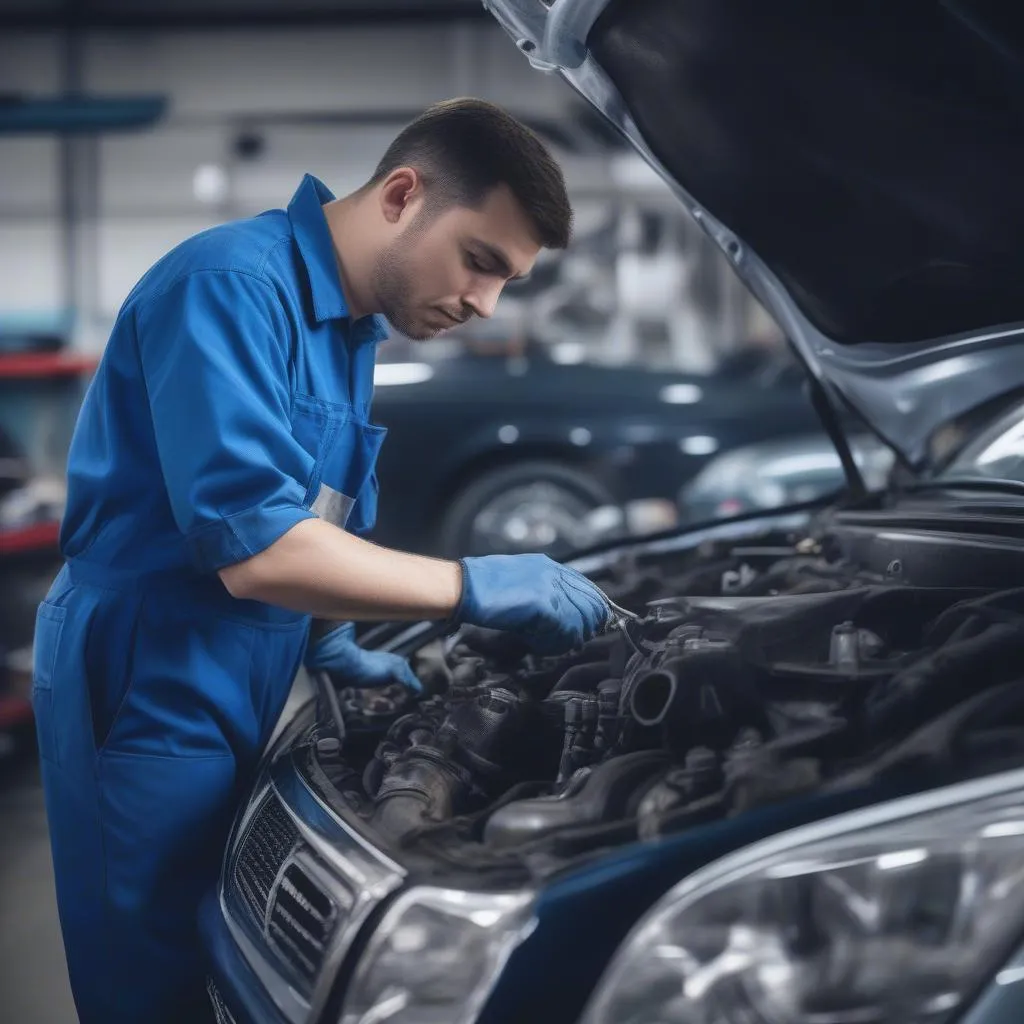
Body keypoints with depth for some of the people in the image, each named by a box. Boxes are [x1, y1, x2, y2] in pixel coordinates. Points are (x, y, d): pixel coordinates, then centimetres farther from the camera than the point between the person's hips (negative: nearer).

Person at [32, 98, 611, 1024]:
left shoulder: (348, 327, 10)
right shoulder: (233, 285, -20)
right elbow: (255, 552, -28)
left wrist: (328, 643, 7)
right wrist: (478, 589, -24)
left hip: (234, 696, 9)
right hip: (146, 696, -9)